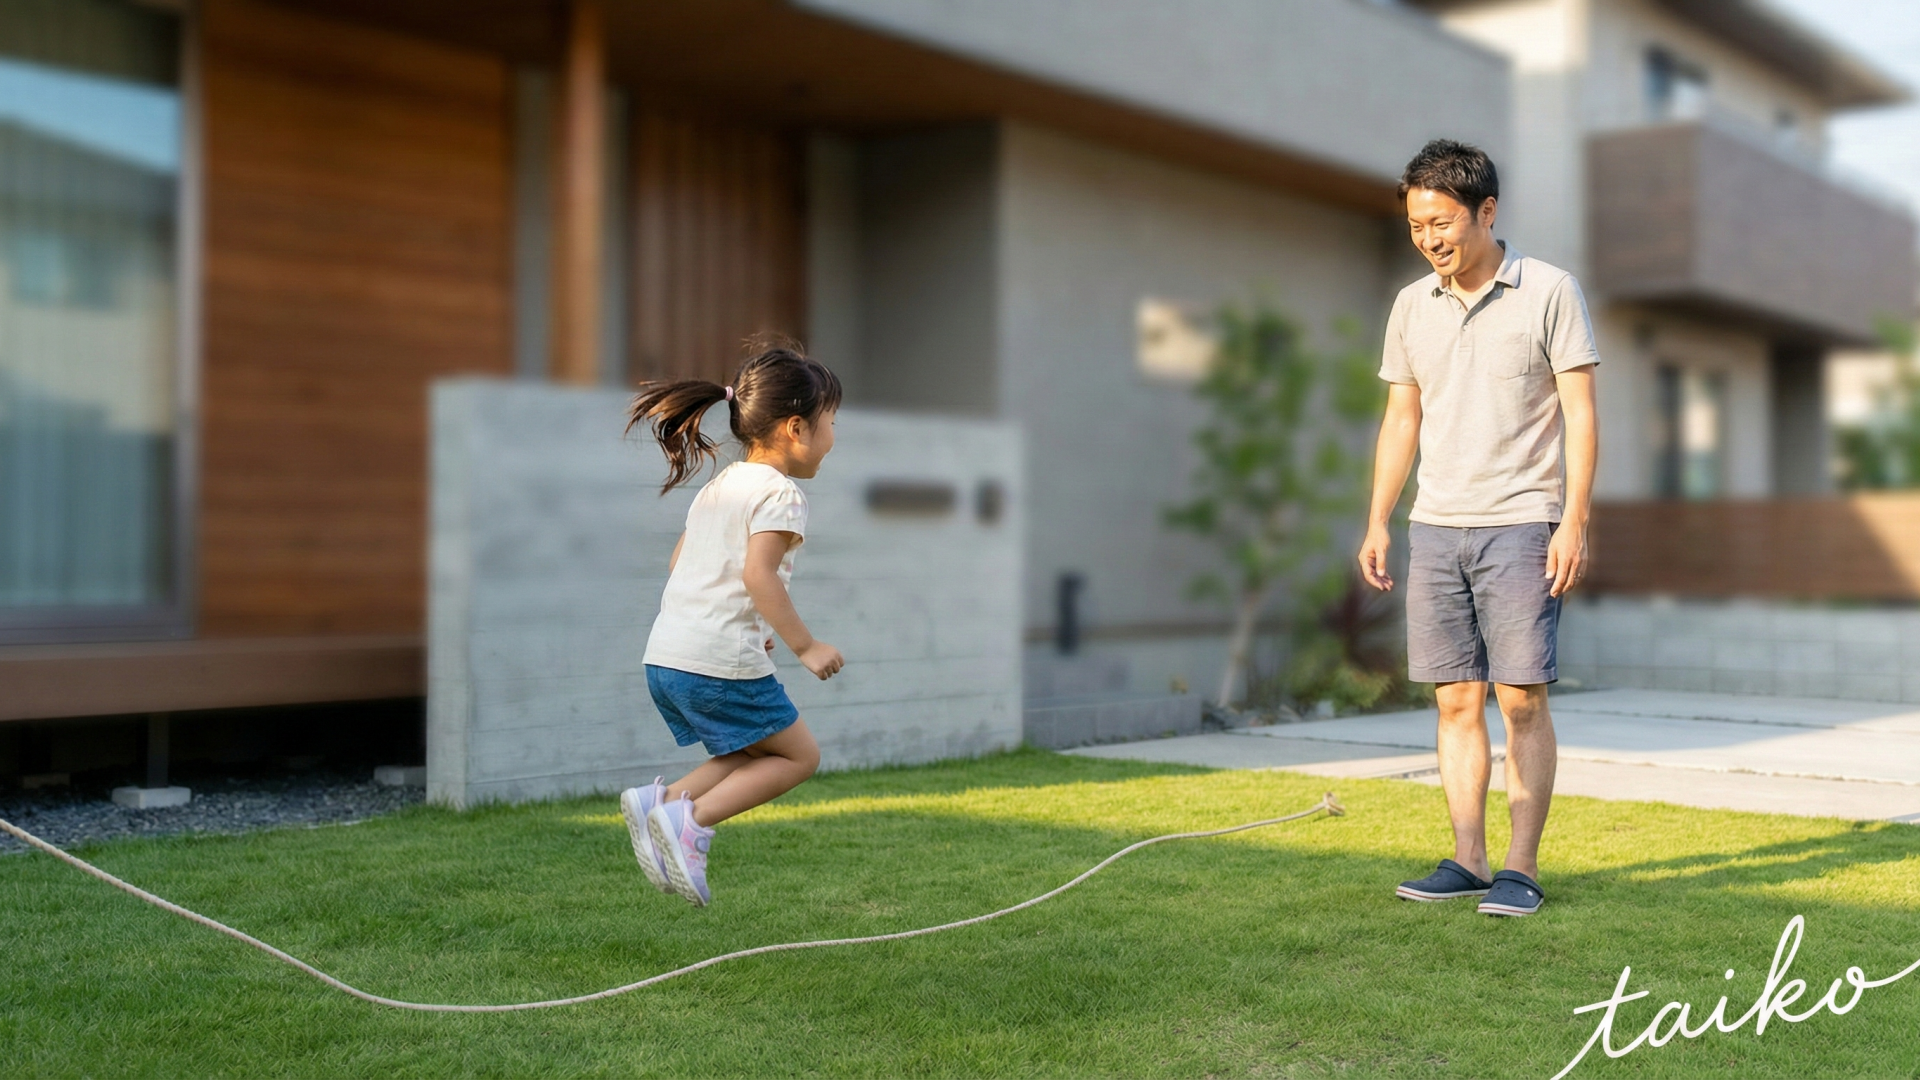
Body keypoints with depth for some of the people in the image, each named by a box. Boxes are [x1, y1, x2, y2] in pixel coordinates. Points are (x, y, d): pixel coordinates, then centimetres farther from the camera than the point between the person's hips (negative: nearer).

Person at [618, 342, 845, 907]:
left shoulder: (718, 486, 19)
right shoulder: (779, 492, -9)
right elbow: (758, 573, -21)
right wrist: (804, 646, -17)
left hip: (665, 655, 9)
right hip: (722, 663, -9)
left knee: (758, 756, 19)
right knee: (798, 754, 5)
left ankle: (661, 800, 2)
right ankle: (691, 821, -9)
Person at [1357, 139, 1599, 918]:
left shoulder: (1549, 292, -3)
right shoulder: (1411, 307, 10)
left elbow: (1580, 415, -4)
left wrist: (1573, 523, -12)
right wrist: (1377, 522, 9)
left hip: (1520, 525, -4)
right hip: (1433, 529, 4)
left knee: (1522, 701, -4)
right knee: (1456, 701, 5)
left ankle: (1522, 868, 3)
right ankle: (1467, 860, 12)